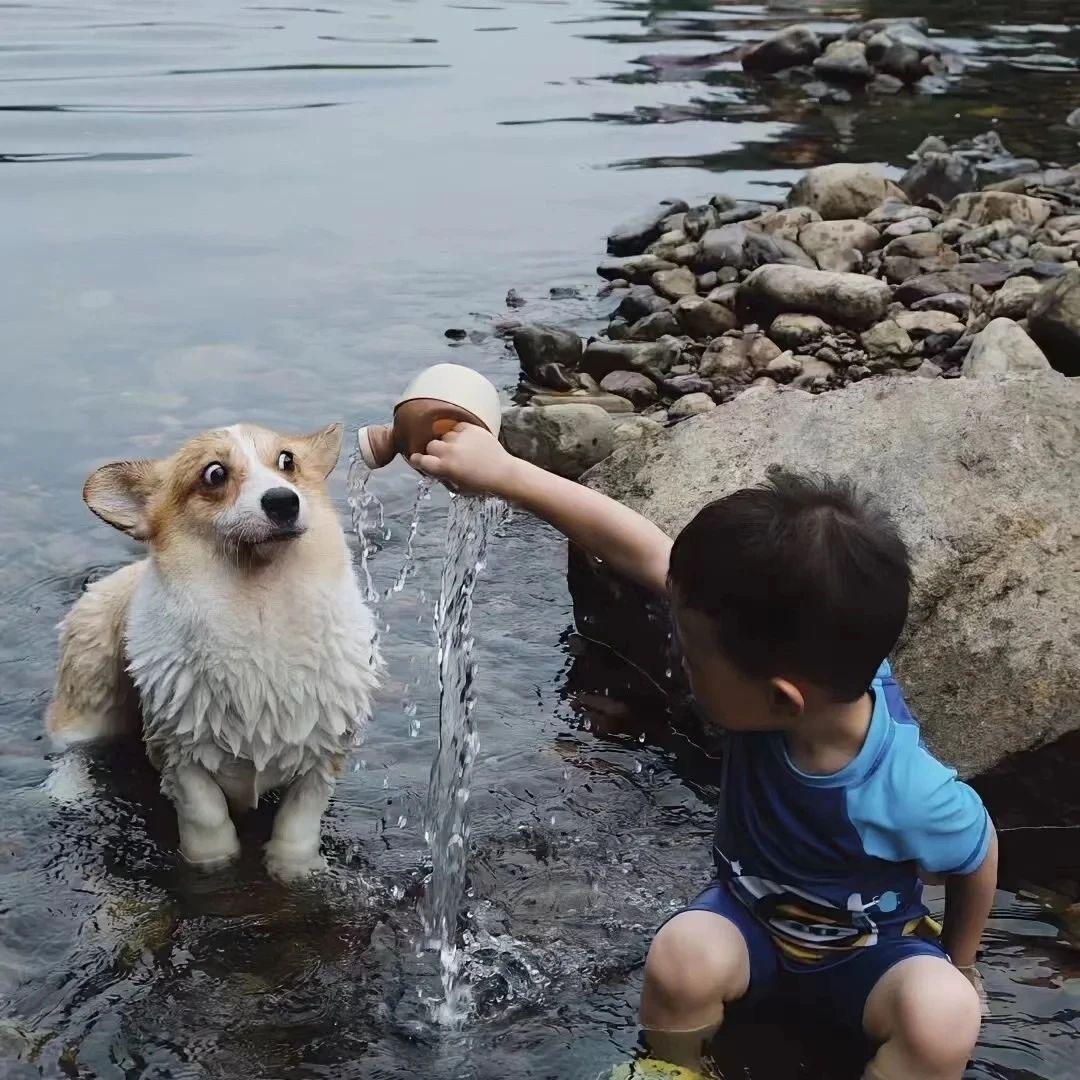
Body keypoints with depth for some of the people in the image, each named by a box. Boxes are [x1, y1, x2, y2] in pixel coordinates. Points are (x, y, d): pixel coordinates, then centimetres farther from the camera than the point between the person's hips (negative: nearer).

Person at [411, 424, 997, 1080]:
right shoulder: (782, 653, -30)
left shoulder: (906, 797, -38)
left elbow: (979, 853, -15)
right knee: (682, 959, -28)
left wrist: (959, 964, 4)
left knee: (945, 1019, -33)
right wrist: (505, 473, -23)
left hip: (871, 946, -3)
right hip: (752, 912, 3)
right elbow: (644, 551, -26)